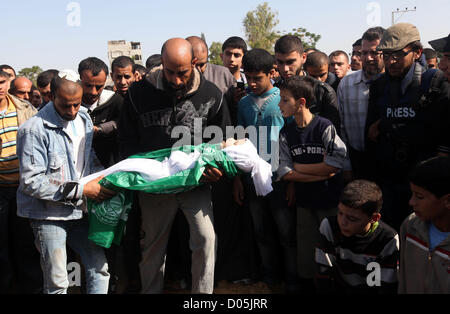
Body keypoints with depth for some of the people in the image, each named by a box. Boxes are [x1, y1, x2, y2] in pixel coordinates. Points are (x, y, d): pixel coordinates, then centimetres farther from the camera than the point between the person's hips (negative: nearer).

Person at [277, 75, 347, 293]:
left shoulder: (325, 127, -12)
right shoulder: (286, 133, 0)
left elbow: (335, 163, -19)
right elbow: (284, 173, -7)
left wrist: (299, 167, -11)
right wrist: (320, 173, -16)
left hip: (330, 200, -4)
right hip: (304, 201, 4)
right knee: (305, 248, 11)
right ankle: (306, 285, 27)